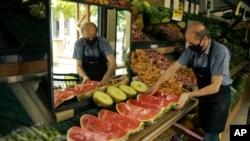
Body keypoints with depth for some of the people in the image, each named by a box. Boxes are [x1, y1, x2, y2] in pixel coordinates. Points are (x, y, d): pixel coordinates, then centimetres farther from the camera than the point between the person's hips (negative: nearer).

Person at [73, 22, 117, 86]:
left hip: (102, 81, -1)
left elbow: (113, 64, -19)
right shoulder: (79, 44, -7)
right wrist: (85, 77, -23)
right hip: (87, 81, 1)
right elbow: (78, 66, -3)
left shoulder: (104, 42, -11)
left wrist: (106, 78, -37)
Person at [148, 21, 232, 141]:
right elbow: (173, 68, -4)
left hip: (219, 96, -5)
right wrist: (156, 85, -6)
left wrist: (188, 95, -32)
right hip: (204, 95, 5)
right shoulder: (192, 50, -13)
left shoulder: (220, 52, -30)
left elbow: (215, 87, -28)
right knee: (206, 129, 20)